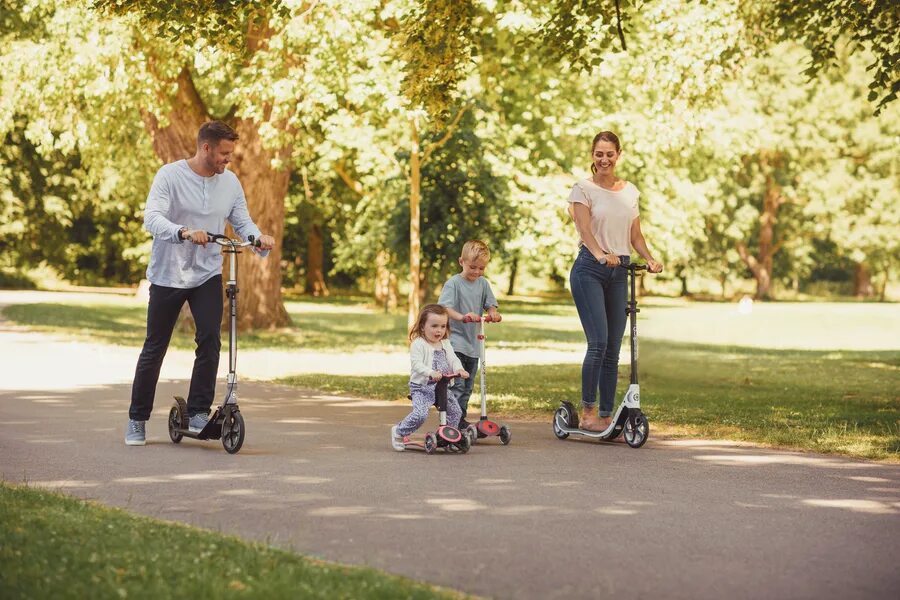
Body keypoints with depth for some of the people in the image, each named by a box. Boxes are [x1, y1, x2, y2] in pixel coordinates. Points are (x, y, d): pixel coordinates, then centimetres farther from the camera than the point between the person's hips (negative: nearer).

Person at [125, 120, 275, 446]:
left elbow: (242, 221, 5)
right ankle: (137, 420, 17)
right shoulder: (170, 175, -11)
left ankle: (198, 413, -3)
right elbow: (152, 217, -22)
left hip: (208, 275, 3)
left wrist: (260, 238, -17)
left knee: (210, 340, -14)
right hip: (168, 275, -3)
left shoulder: (230, 182, 3)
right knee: (154, 349, 5)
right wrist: (185, 232, -40)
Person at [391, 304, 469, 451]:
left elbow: (453, 359, 4)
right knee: (420, 414, -23)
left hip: (441, 386, 7)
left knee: (454, 411, 4)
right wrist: (431, 372, -38)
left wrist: (459, 369, -19)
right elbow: (416, 364, -22)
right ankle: (399, 432, -3)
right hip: (421, 387, -7)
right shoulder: (418, 344, -11)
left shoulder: (445, 344, 11)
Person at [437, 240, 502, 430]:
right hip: (454, 341, -7)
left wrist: (493, 313, -16)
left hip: (473, 344, 7)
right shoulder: (453, 283, -10)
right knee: (456, 384, -15)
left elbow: (490, 304, 9)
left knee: (467, 386, 14)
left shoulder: (483, 284, 9)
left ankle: (461, 420, 24)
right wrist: (461, 316, -41)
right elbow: (444, 308, -22)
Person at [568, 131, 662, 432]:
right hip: (589, 269, -5)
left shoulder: (630, 191, 15)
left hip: (619, 271, 5)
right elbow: (584, 228, -15)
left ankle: (606, 416, 8)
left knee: (613, 348, 4)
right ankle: (588, 412, -6)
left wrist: (650, 259, -5)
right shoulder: (583, 188, -1)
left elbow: (635, 235, 15)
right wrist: (600, 254, -34)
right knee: (598, 342, -15)